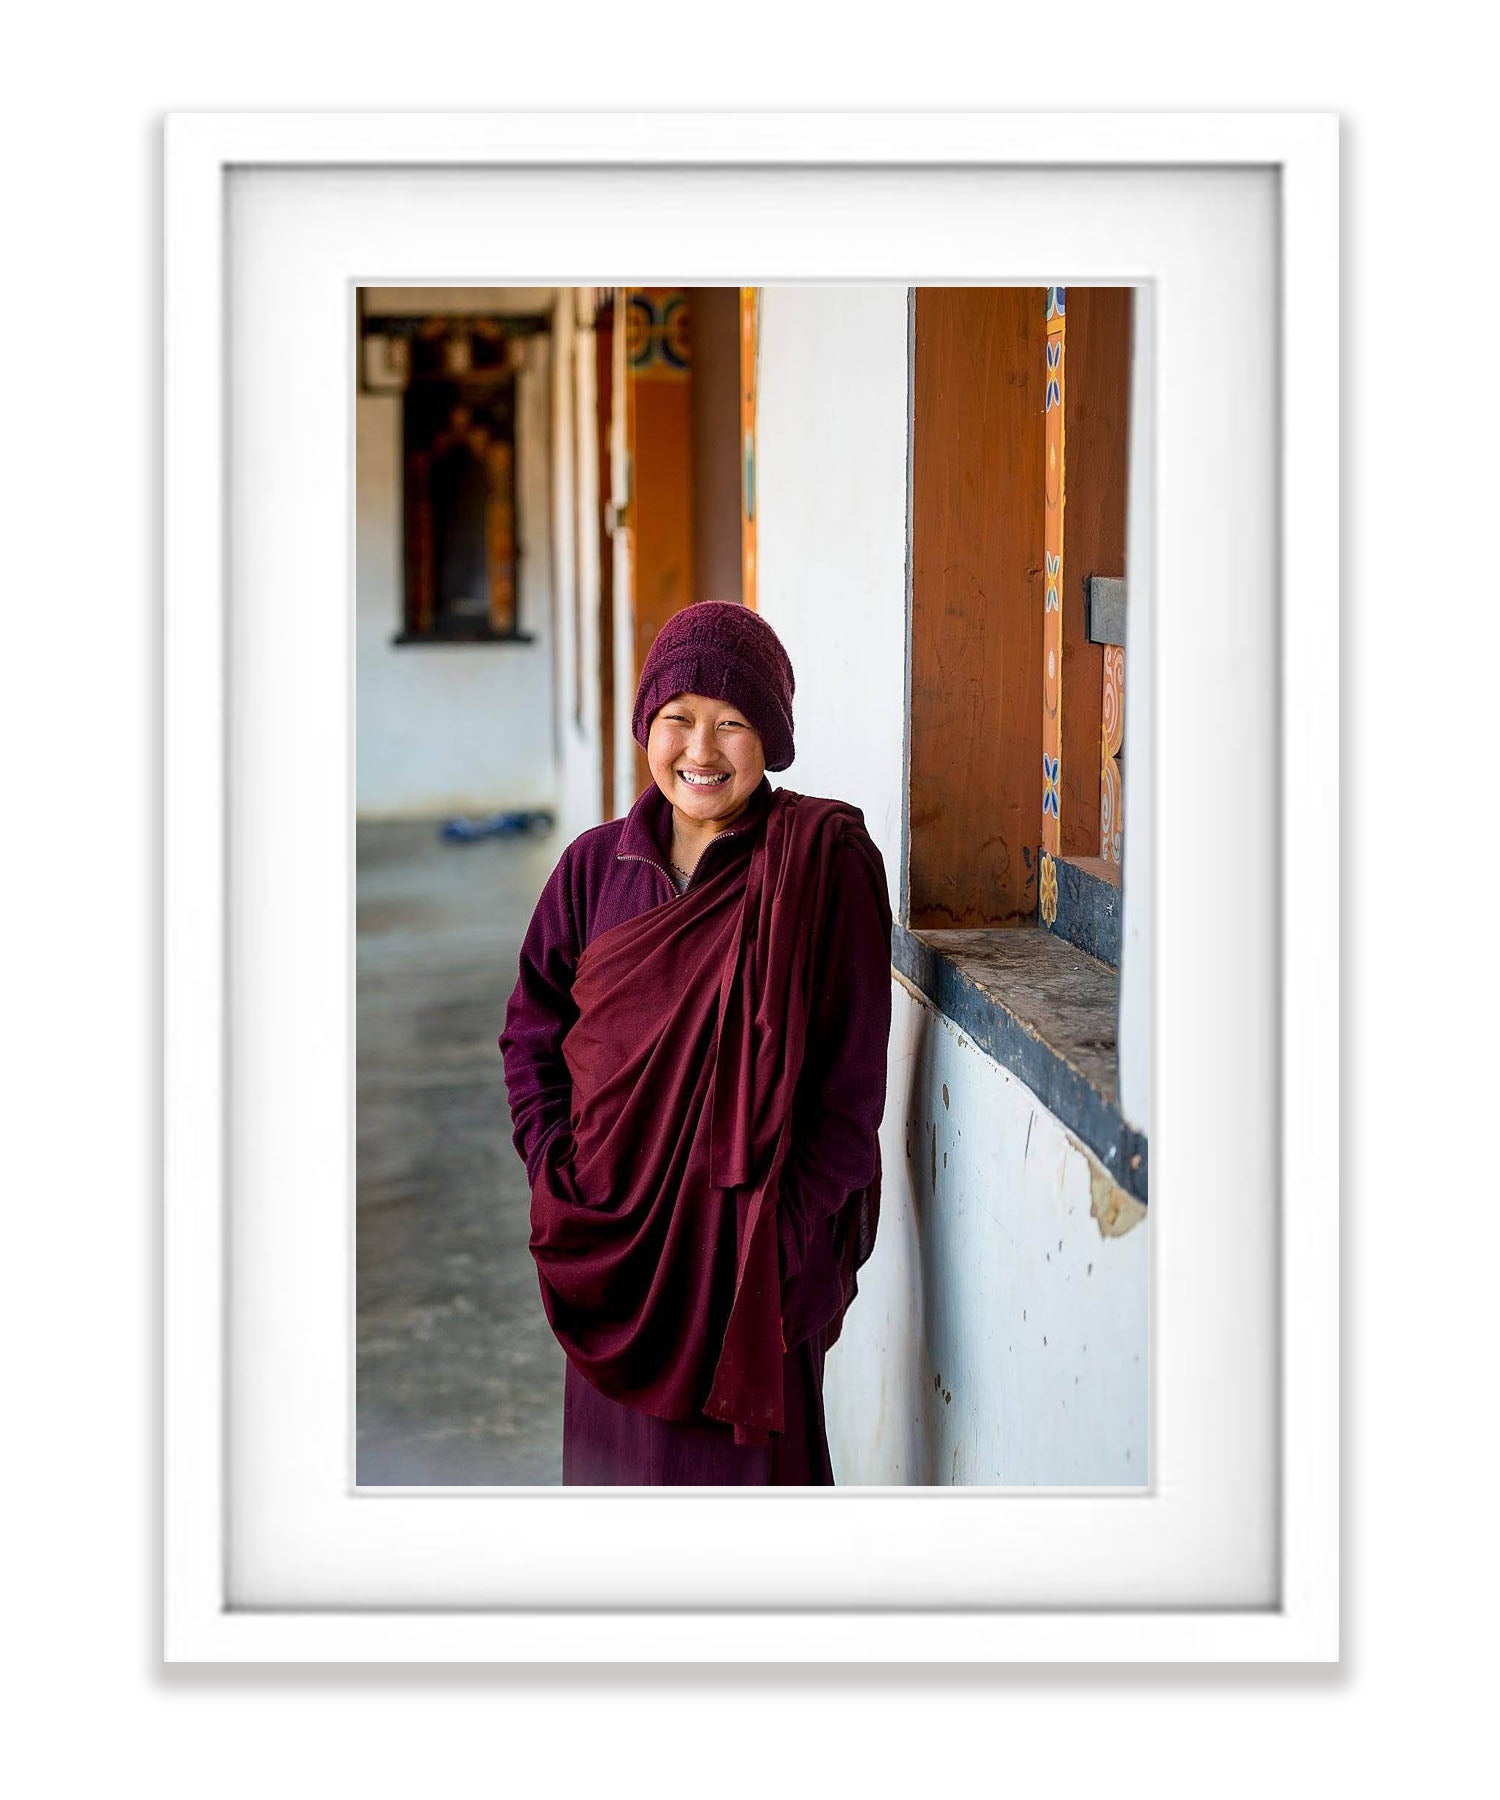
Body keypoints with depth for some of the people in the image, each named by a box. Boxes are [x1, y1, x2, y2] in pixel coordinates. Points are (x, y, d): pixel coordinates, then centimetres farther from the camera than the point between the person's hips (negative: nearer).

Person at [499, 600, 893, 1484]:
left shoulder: (825, 867, -7)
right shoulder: (597, 864, 5)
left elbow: (853, 1076, -9)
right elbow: (532, 1029, 13)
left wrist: (796, 1233, -14)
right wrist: (559, 1176, 0)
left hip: (755, 1236, -4)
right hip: (614, 1227, 4)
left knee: (748, 1451, 3)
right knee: (615, 1452, 12)